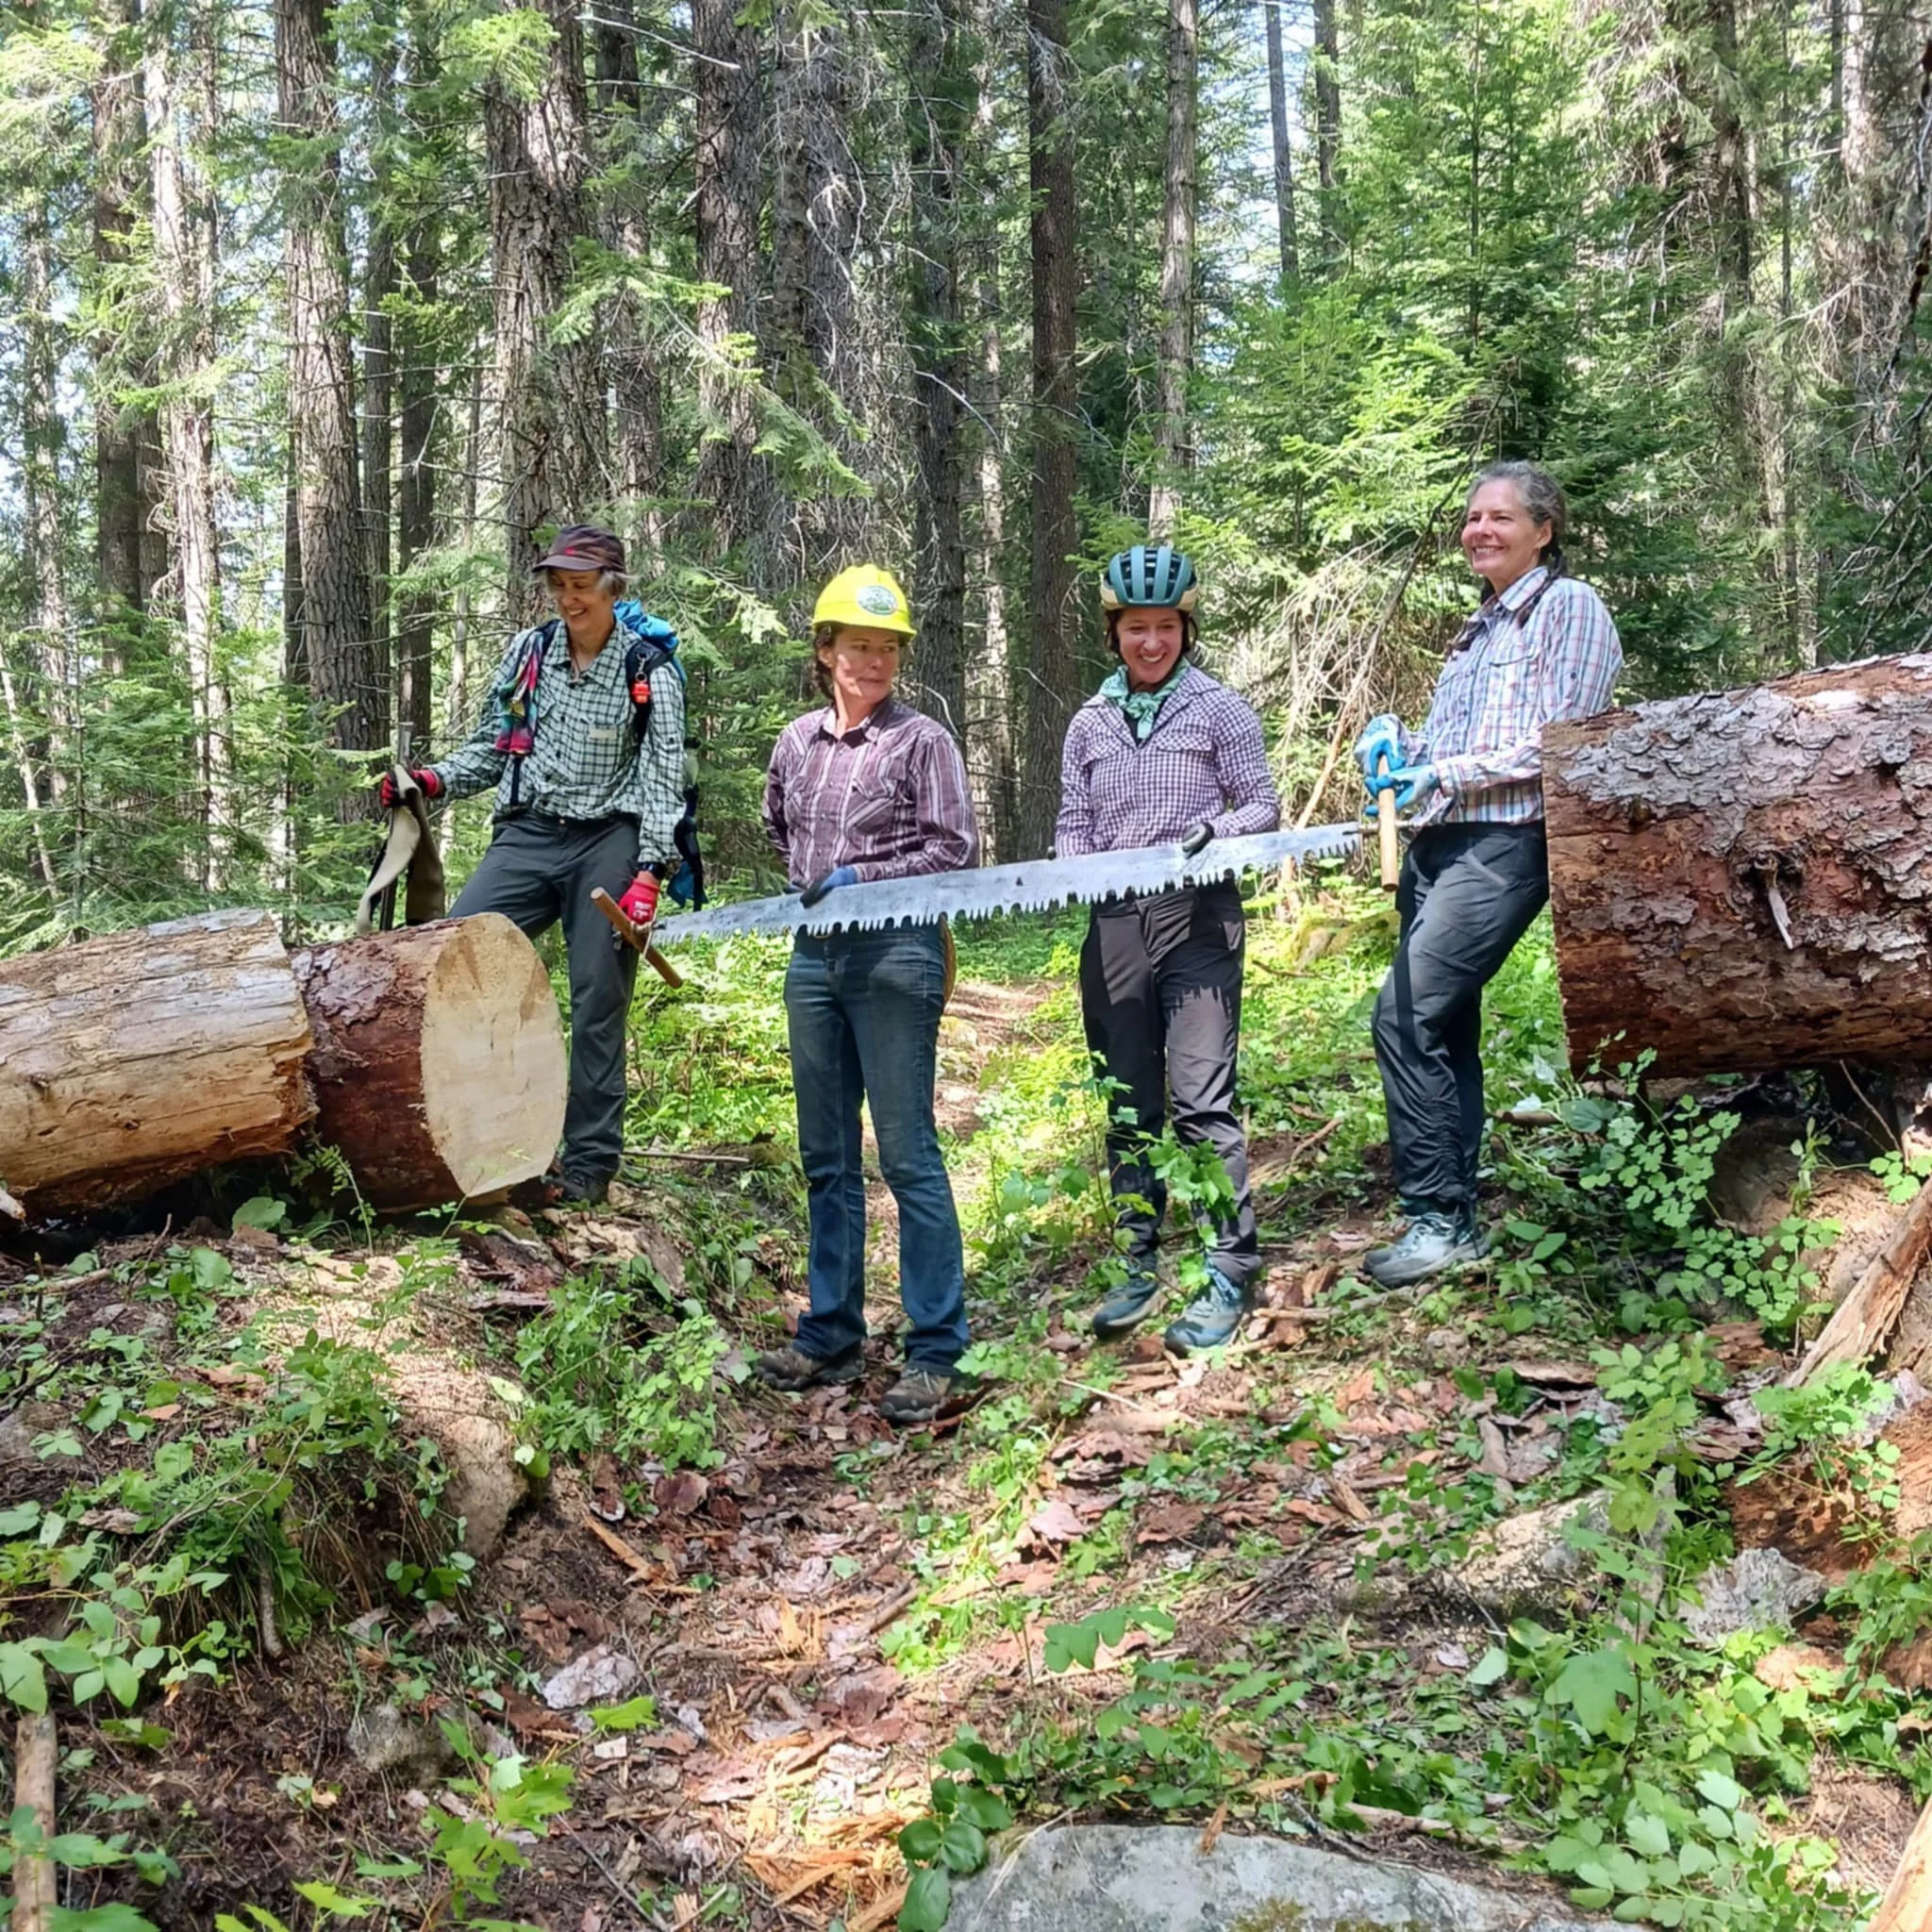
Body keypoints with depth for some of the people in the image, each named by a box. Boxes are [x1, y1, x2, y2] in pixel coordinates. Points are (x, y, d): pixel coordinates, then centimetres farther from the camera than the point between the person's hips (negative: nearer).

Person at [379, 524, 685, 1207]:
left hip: (609, 843, -4)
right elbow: (492, 745, 16)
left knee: (597, 1006, -2)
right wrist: (435, 780, -2)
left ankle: (589, 1163, 6)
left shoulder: (650, 671, -4)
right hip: (528, 835, 4)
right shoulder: (528, 650, 8)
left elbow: (664, 777, -8)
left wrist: (649, 873, -18)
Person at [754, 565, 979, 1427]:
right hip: (813, 958, 6)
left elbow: (956, 851, -8)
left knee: (907, 1154, -5)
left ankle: (935, 1351, 1)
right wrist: (809, 883, 13)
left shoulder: (921, 741, -5)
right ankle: (831, 1335, 22)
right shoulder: (797, 740, 11)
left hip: (895, 956, -6)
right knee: (826, 1157, 11)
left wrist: (861, 878, -12)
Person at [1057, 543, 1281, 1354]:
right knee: (1127, 1103, 9)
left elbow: (1263, 807, 4)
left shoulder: (1219, 710, 3)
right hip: (1114, 926, 4)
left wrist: (1214, 831, -16)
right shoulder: (1090, 724, 13)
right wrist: (1076, 868, -6)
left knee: (1200, 1097, -10)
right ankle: (1140, 1262, 19)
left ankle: (1229, 1271, -3)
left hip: (1198, 917, -4)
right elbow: (1073, 822, 15)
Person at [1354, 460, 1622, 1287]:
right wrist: (1392, 739, 4)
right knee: (1443, 1031, 9)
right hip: (1436, 845, 9)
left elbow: (1558, 741, -12)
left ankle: (1436, 1218, -10)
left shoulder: (1569, 607, -1)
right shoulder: (1480, 628, 24)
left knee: (1405, 1017, -17)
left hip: (1503, 846, -9)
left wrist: (1441, 774, -13)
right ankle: (1455, 1223, 16)